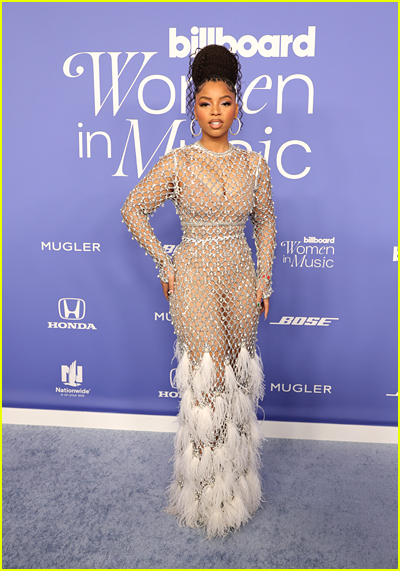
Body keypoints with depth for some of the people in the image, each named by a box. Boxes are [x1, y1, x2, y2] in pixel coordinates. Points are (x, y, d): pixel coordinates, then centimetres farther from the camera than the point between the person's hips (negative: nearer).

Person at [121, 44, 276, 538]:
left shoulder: (254, 165, 4)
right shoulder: (177, 164, -5)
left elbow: (265, 223, 13)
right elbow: (132, 209, 1)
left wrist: (264, 281, 7)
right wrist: (165, 266, -2)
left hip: (241, 279, 4)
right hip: (195, 281, -3)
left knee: (238, 377, 12)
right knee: (206, 381, 0)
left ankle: (236, 481, 34)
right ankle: (206, 494, 22)